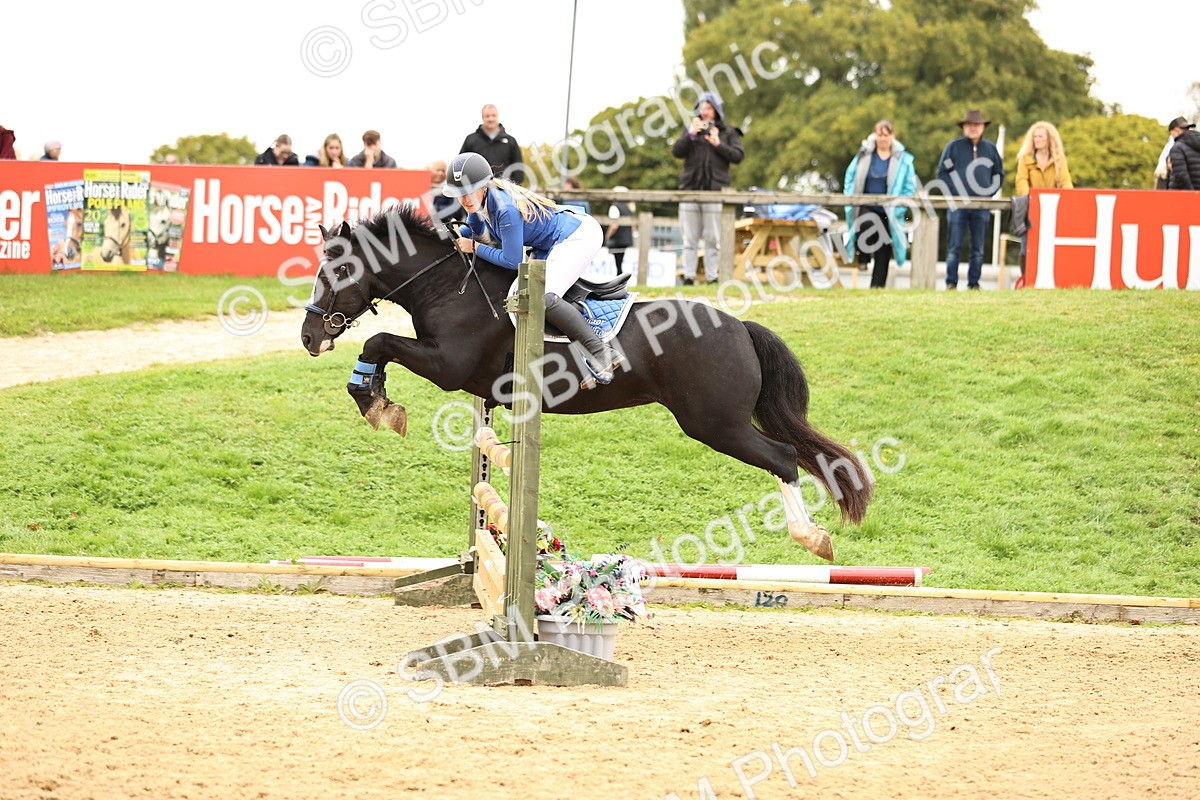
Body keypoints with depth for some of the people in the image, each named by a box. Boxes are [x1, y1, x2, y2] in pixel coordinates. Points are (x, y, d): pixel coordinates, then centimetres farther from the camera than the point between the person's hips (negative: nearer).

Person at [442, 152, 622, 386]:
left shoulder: (505, 208, -30)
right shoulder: (478, 200, -2)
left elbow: (512, 261, -23)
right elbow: (476, 231, 21)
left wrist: (475, 248, -14)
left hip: (579, 234, -11)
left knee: (545, 298, -28)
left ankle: (602, 353, -28)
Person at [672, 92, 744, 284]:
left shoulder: (728, 132, 10)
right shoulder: (691, 129, 14)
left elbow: (738, 156, 1)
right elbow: (676, 151, 4)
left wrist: (718, 144, -10)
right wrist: (690, 135, -10)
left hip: (715, 189, -2)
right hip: (690, 188, 2)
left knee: (713, 238, -3)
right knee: (690, 238, 1)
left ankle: (712, 277, -1)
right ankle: (688, 276, 2)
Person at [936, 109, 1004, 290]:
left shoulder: (990, 148, 10)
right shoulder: (954, 146, 3)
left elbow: (999, 174, 16)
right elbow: (942, 172, 3)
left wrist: (989, 192, 1)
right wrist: (954, 194, -8)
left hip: (982, 206, 2)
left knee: (978, 249, 4)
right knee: (954, 247, -4)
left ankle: (974, 283, 9)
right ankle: (951, 283, -1)